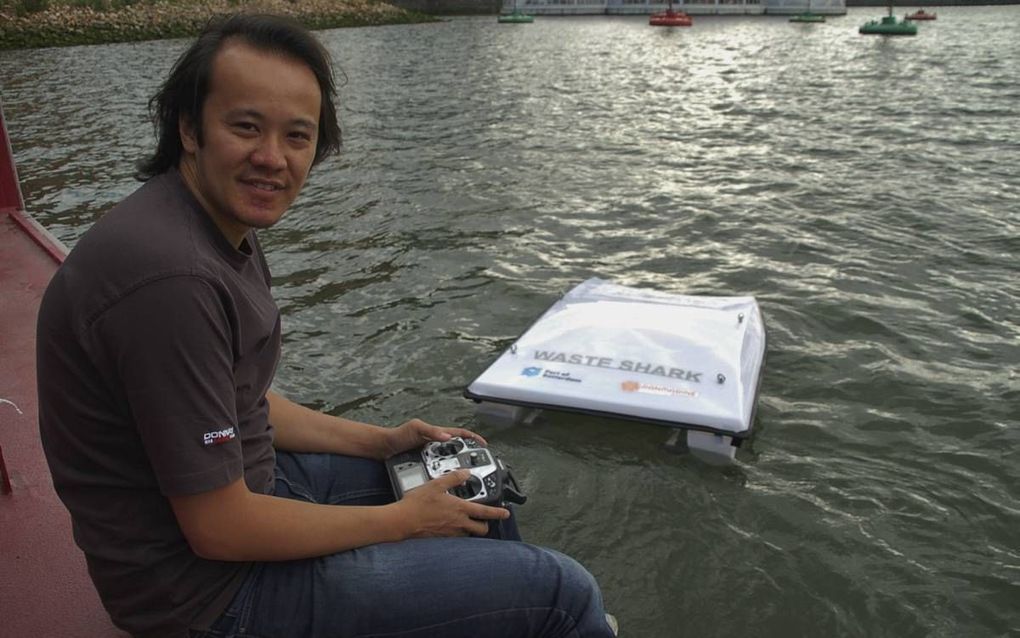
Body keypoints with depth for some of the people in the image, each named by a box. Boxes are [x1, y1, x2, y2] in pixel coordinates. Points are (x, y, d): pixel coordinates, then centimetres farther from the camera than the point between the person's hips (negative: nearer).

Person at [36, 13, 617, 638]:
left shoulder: (224, 225, 2)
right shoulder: (171, 279, -30)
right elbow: (219, 530, -25)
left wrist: (380, 441, 6)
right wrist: (403, 521, -14)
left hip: (240, 476, 10)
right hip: (205, 586, -9)